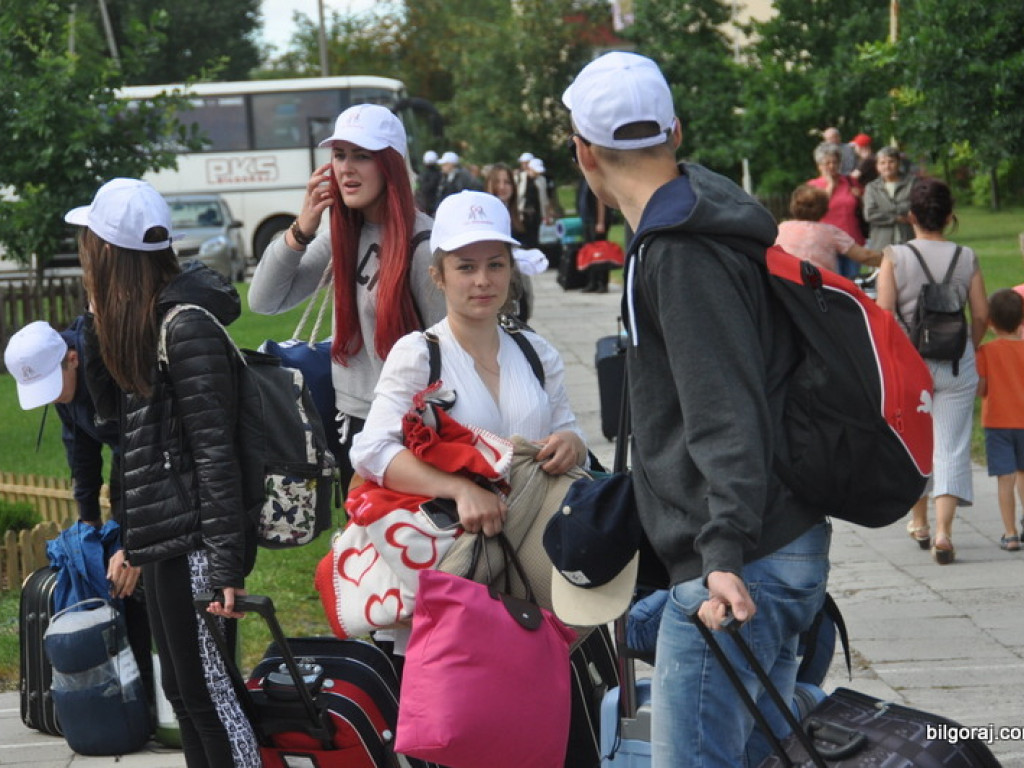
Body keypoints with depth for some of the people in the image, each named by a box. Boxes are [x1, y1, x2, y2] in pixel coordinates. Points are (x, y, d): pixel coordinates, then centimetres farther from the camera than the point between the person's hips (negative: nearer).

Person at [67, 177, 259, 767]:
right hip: (165, 541, 10)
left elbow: (215, 450, -19)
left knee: (208, 693, -6)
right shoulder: (143, 318, 11)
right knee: (182, 690, 14)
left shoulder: (187, 325, -16)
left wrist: (226, 564, -22)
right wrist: (98, 318, 7)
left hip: (194, 542, -10)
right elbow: (110, 403, 19)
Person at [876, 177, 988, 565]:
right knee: (952, 447, 1)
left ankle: (919, 522, 31)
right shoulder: (967, 258, -2)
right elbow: (982, 315, -1)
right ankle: (943, 531, -11)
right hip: (957, 365, 0)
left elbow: (883, 314, -10)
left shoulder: (895, 257, -6)